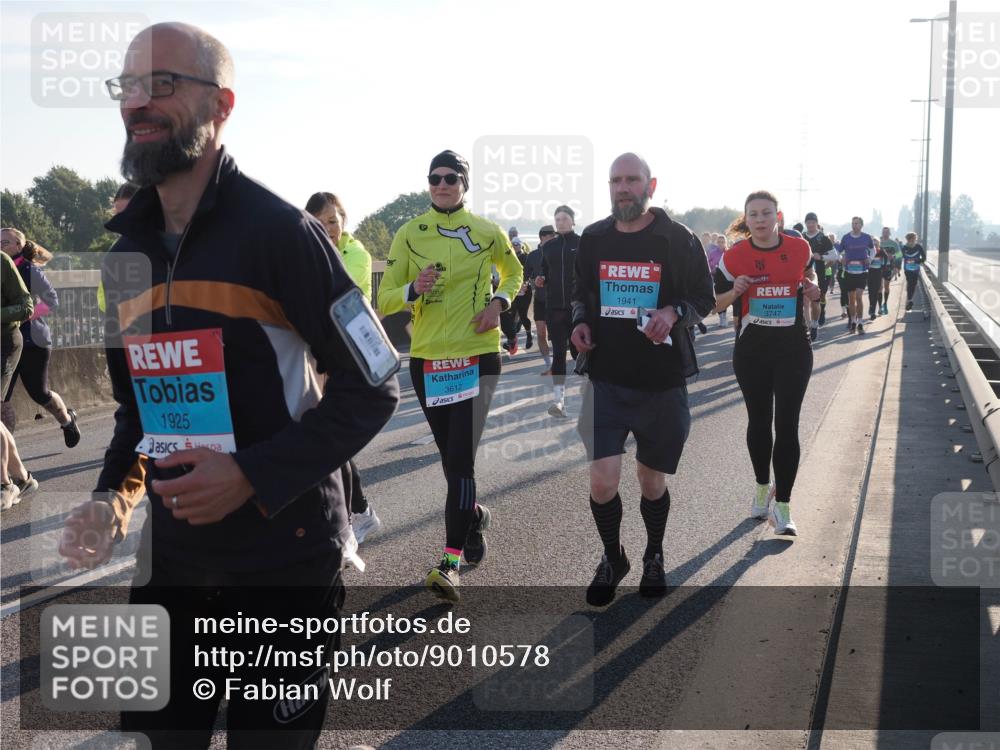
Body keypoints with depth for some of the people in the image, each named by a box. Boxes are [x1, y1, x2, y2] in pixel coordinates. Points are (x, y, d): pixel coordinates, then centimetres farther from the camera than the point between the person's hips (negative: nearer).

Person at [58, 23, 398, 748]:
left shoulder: (278, 231, -13)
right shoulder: (125, 255, 8)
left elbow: (373, 387, -12)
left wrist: (253, 476, -21)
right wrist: (116, 493, -1)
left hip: (283, 559, -6)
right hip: (171, 558, 6)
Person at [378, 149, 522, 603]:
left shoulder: (487, 233, 1)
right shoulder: (409, 234, 3)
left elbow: (513, 273, 20)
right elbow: (385, 300, 3)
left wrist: (499, 301, -1)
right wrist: (413, 289, -19)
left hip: (477, 356, -2)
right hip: (426, 358, 3)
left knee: (460, 458, -11)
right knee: (452, 458, 14)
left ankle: (451, 561, -10)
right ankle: (473, 514, 42)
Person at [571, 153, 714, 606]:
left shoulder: (678, 240, -5)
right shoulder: (593, 239, 4)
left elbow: (704, 299, 1)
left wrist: (673, 313, -19)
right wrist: (579, 323, -3)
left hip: (662, 381, -1)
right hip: (607, 379, 1)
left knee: (651, 480, 11)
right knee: (602, 481, -7)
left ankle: (654, 556, 38)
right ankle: (612, 558, 21)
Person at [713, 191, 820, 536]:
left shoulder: (800, 248, -1)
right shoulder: (735, 257, -4)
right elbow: (714, 303, 4)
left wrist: (811, 291, -3)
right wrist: (735, 291, -16)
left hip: (793, 348, 0)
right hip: (752, 349, 0)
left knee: (786, 425, -5)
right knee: (759, 422, 11)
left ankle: (782, 506, -1)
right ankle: (762, 488, 34)